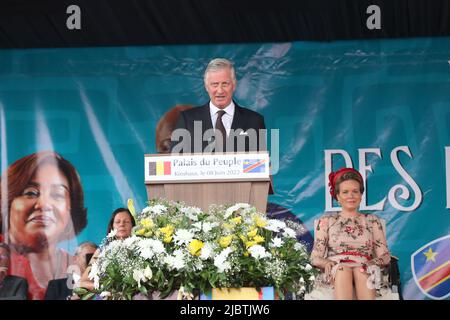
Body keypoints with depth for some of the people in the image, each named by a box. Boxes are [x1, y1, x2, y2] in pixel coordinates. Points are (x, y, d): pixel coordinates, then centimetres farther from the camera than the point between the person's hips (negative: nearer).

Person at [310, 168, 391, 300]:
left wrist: (372, 263, -11)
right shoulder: (326, 221, 18)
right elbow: (315, 258, 10)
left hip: (365, 273, 1)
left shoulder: (372, 220, 20)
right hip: (335, 273, -1)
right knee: (342, 269, -37)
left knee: (360, 270, -36)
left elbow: (384, 256, 12)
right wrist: (327, 263, -14)